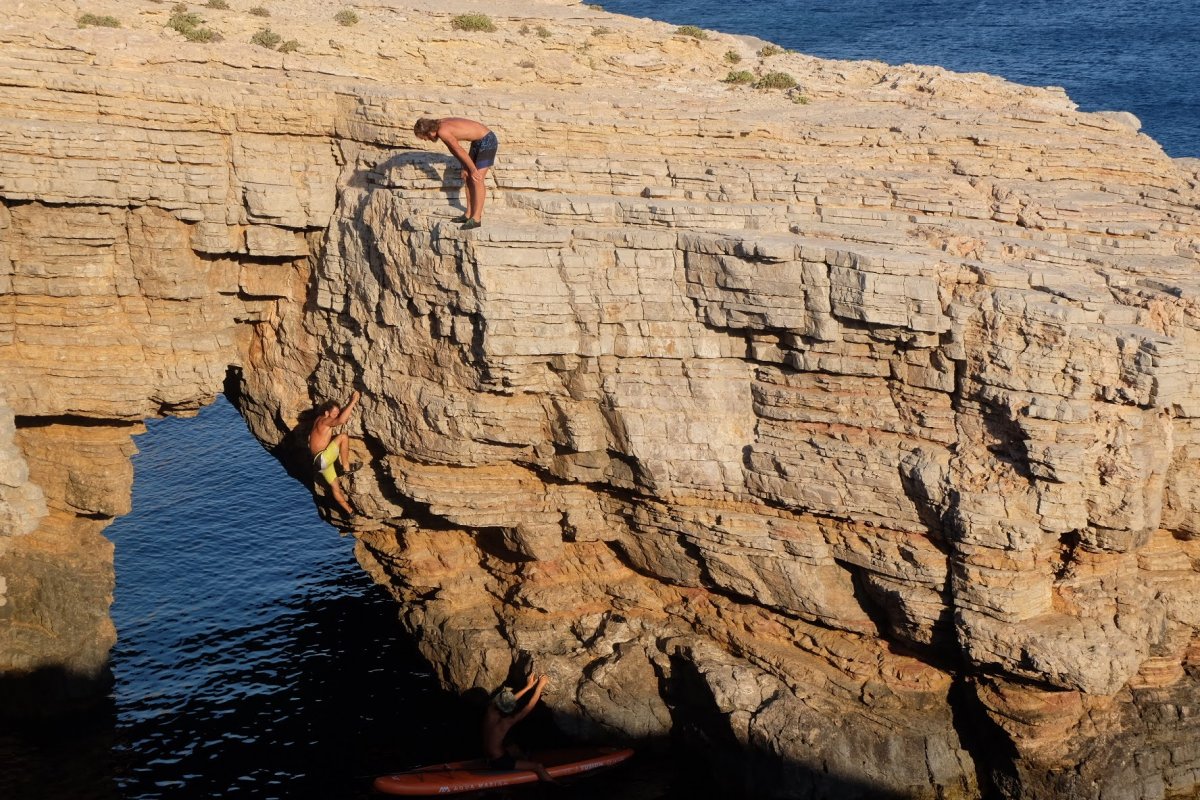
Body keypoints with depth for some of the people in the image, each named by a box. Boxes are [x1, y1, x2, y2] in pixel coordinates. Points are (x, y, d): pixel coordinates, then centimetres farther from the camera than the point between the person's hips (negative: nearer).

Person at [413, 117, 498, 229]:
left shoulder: (442, 131, -23)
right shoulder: (441, 123, 4)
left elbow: (460, 151, -20)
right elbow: (453, 149, 11)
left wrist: (473, 170, -12)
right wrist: (465, 168, 10)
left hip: (487, 141, -10)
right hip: (478, 141, 10)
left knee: (477, 180, -9)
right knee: (468, 178, 11)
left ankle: (476, 219, -5)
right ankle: (469, 214, 17)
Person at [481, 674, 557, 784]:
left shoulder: (490, 710, -11)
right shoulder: (506, 722, -28)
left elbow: (508, 700, 7)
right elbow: (528, 707, -22)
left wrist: (528, 687, 9)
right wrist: (539, 686, -14)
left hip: (489, 756, 8)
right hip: (499, 762, -8)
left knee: (514, 748, 36)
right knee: (538, 767, -8)